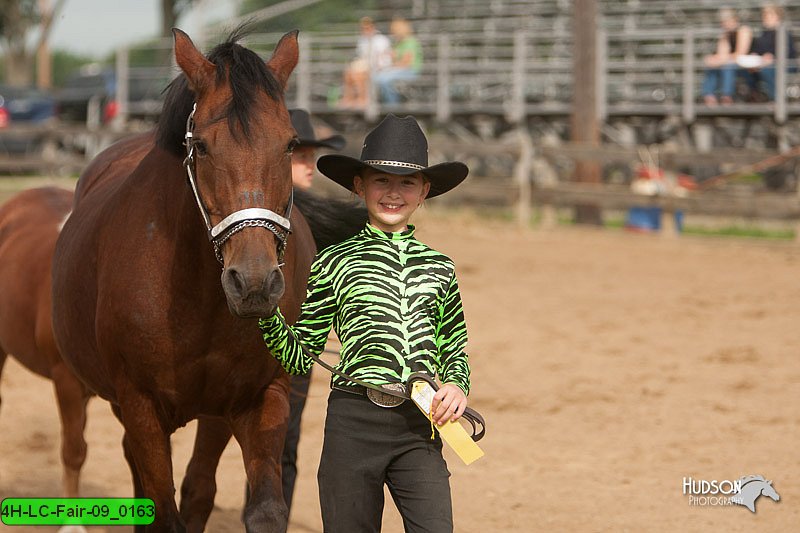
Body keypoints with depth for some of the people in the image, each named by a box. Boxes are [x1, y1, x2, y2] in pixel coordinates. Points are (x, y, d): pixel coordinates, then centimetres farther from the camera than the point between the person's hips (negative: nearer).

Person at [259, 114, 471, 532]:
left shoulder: (439, 268, 10)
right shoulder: (334, 262, 3)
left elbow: (453, 349, 20)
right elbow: (299, 359, 5)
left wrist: (457, 385, -1)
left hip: (420, 424, 2)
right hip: (354, 420, -2)